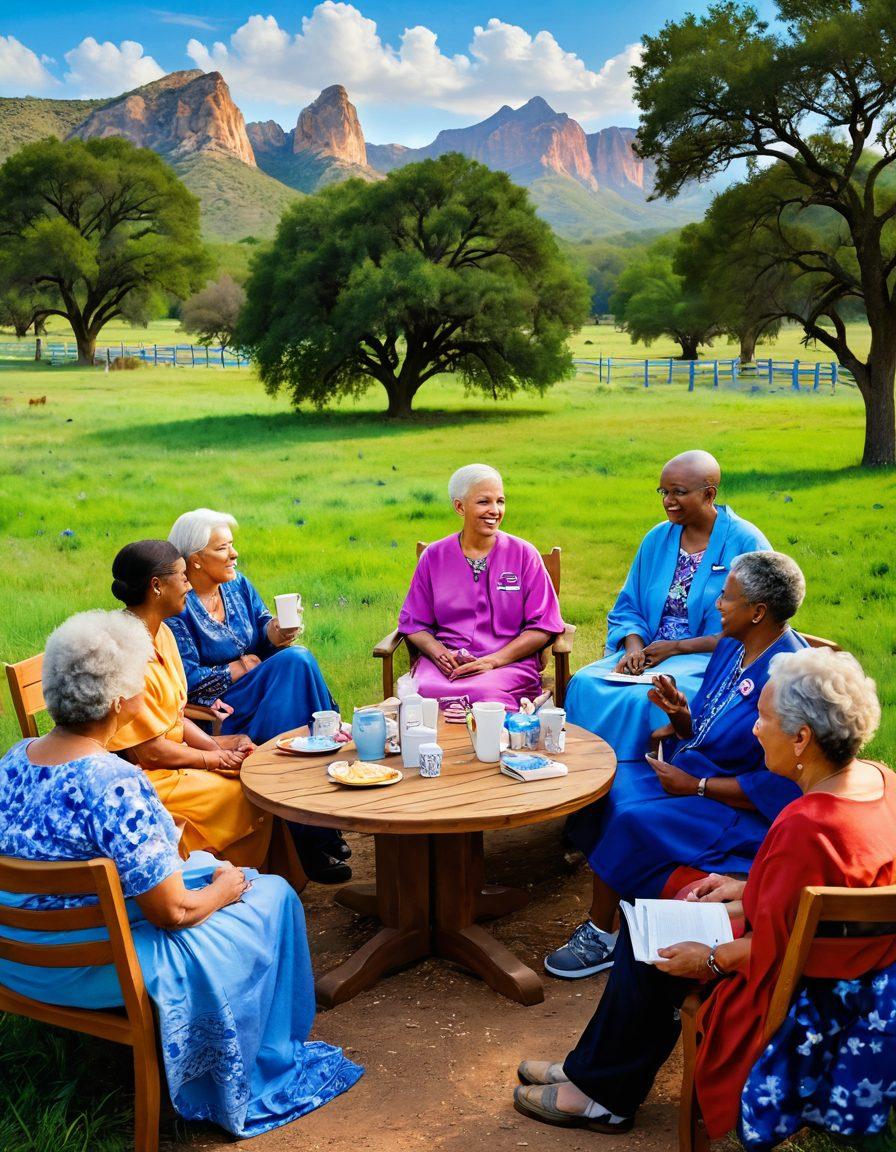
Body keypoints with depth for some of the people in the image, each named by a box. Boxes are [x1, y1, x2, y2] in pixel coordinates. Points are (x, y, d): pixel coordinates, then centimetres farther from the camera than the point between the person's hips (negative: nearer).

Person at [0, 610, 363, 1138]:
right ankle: (266, 1068, 28)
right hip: (99, 971, -8)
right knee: (271, 896, 9)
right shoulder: (116, 785, -31)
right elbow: (172, 912, -24)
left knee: (210, 866, 25)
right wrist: (220, 890, -4)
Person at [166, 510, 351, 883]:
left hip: (258, 694, 6)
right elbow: (189, 680, -16)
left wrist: (276, 634, -16)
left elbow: (263, 632, 7)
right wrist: (239, 668, -7)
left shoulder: (238, 586, 11)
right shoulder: (177, 608, -10)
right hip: (216, 708, -6)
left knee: (297, 658, -22)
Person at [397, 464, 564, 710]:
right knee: (425, 692, -33)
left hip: (509, 662, -1)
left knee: (485, 693, -37)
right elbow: (414, 623, 14)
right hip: (444, 661, 2)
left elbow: (542, 627, 3)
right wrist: (439, 653, -9)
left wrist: (493, 660, -10)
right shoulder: (433, 556, 12)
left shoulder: (524, 554, 6)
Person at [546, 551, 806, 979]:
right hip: (691, 769, 10)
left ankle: (600, 936, -5)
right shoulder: (731, 647, 5)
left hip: (744, 813, -9)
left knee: (636, 820, -25)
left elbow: (779, 788, -25)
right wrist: (681, 715, -7)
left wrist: (695, 785, -20)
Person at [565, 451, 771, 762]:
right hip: (650, 653, 5)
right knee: (585, 683, -21)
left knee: (645, 698, -33)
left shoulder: (746, 543, -6)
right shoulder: (657, 539, 11)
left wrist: (677, 648, -14)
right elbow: (628, 607, 15)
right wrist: (633, 647, -8)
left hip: (711, 658, -5)